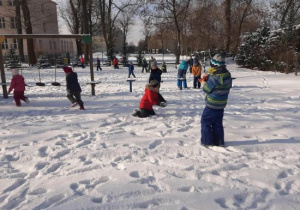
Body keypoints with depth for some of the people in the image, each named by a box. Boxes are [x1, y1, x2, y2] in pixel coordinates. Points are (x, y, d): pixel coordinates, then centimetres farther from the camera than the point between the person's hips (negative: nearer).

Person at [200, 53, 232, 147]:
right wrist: (207, 78, 4)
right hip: (222, 104, 8)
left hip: (212, 105, -8)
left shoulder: (215, 77, -25)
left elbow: (207, 89, -16)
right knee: (218, 123, 16)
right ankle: (218, 141, 23)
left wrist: (203, 83, 6)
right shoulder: (227, 75, 3)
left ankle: (207, 141, 10)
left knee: (205, 121, 7)